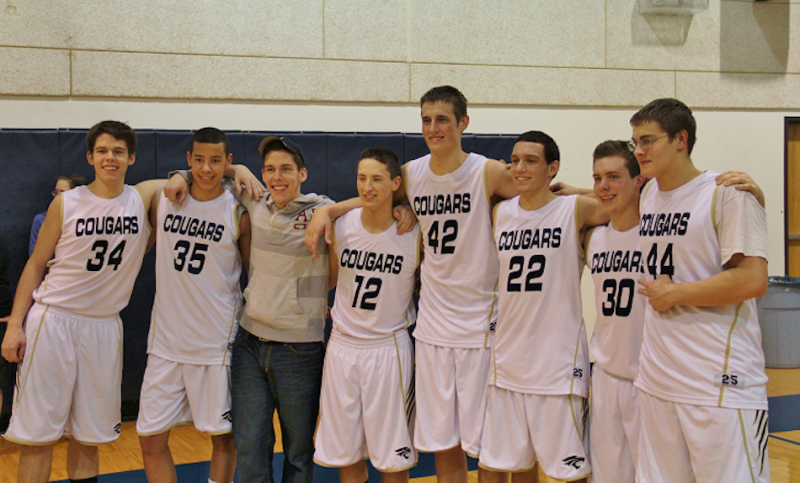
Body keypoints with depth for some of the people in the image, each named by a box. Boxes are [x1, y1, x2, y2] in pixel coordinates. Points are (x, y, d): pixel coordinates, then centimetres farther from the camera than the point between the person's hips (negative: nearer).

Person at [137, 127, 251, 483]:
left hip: (217, 344, -3)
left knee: (223, 437, 7)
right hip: (166, 340, 3)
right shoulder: (162, 198, 2)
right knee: (151, 440, 5)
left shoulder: (239, 213, -5)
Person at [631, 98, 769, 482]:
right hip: (657, 380, 7)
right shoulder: (648, 194, 12)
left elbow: (752, 281, -18)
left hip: (721, 384, -7)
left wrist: (672, 294, -11)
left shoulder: (727, 193, -10)